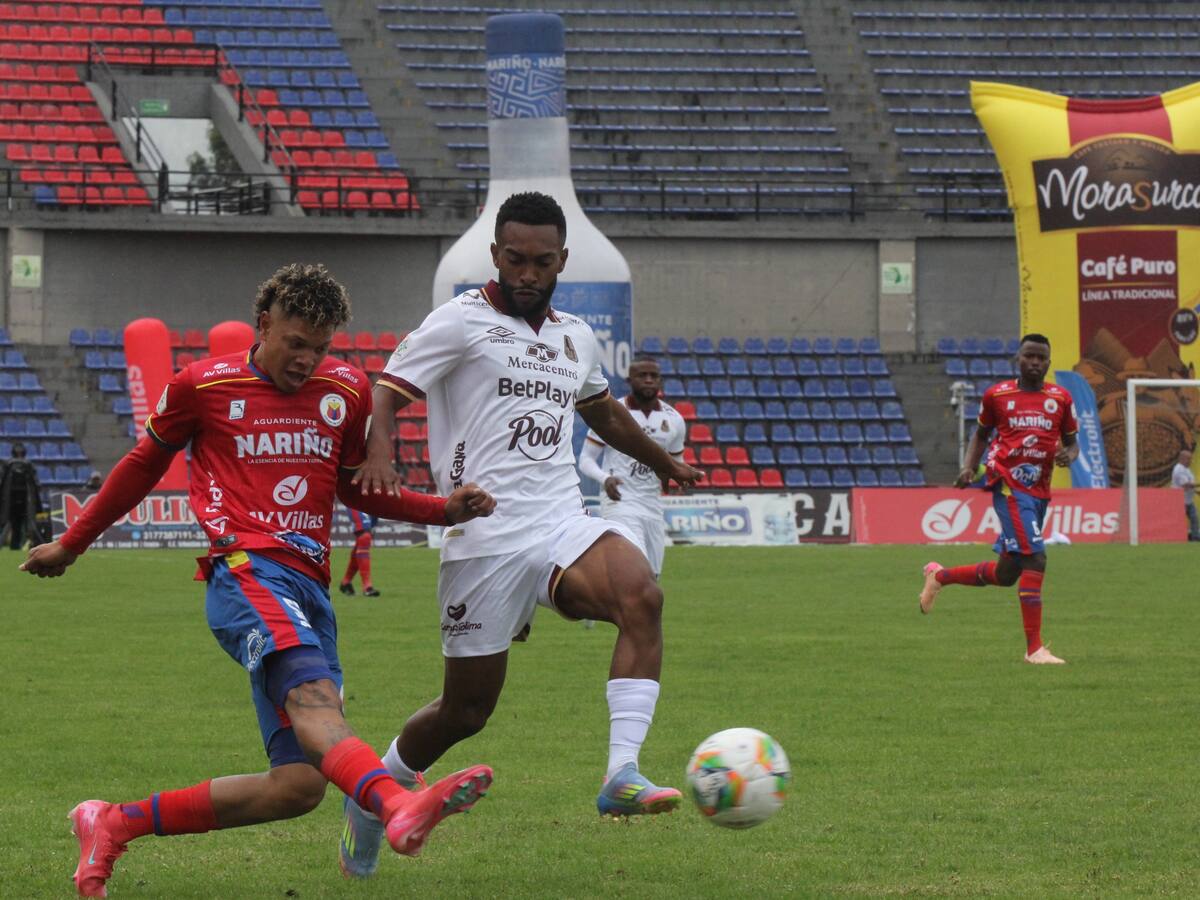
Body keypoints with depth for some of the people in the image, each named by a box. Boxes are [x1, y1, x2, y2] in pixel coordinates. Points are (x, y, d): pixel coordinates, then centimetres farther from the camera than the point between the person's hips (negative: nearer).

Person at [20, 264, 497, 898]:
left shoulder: (346, 392, 17)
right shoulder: (202, 387, 7)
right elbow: (144, 464, 21)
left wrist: (445, 510, 13)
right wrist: (71, 543, 30)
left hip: (310, 586, 6)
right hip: (247, 572, -6)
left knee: (300, 784, -6)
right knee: (313, 693, -35)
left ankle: (114, 823, 7)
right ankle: (398, 805, -65)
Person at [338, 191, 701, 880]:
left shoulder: (575, 338, 20)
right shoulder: (461, 321, 1)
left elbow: (605, 413, 40)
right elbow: (388, 391, -8)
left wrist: (665, 463, 53)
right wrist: (379, 454, -29)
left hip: (563, 526, 5)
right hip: (486, 536, -4)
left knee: (642, 595, -28)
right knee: (466, 710, 0)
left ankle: (624, 777, -35)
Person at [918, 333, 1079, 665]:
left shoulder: (1061, 398, 8)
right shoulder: (997, 395, 3)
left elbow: (1071, 441, 16)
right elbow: (981, 434, 17)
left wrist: (1069, 455, -7)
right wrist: (969, 467, 1)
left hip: (1039, 491, 5)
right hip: (1008, 484, -5)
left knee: (1006, 573, 11)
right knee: (1035, 557, -20)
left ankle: (940, 576, 37)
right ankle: (1034, 648, -17)